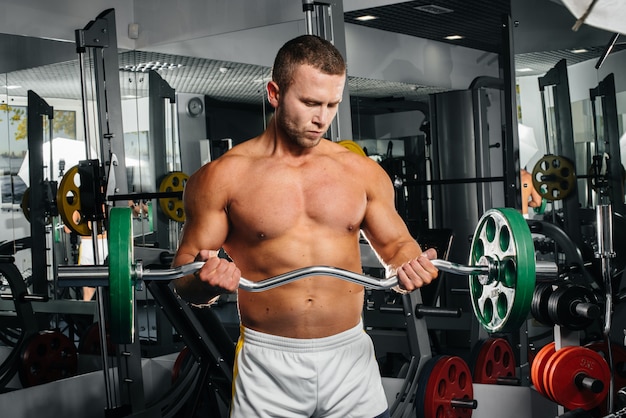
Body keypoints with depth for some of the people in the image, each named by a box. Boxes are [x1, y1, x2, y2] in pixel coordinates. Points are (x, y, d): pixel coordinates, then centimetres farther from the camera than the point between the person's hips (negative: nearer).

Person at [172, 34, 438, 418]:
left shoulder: (363, 172, 5)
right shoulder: (222, 177, -4)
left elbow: (396, 243, 13)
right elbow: (184, 278, -2)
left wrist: (410, 265, -10)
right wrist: (206, 280, -25)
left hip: (351, 356, 3)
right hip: (268, 363, -2)